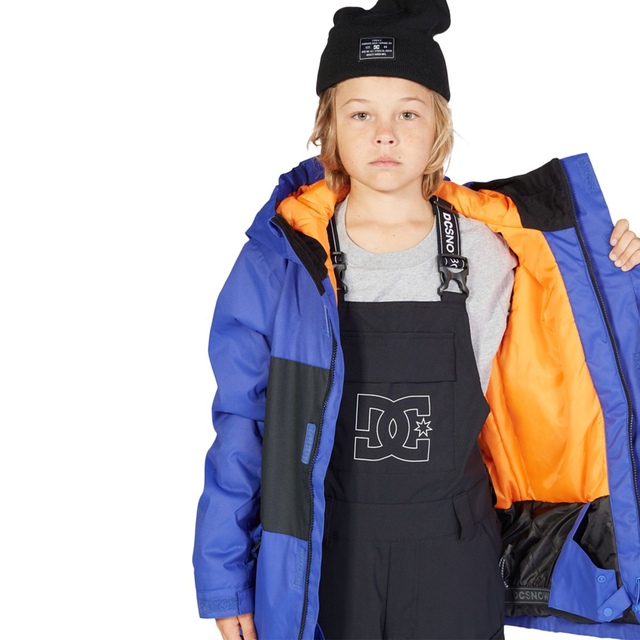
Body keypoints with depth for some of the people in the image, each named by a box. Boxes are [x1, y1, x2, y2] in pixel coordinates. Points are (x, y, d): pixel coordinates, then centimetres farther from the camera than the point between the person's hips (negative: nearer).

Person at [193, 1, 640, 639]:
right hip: (322, 558, -1)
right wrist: (224, 576, -1)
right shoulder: (283, 257, -10)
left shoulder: (492, 247, -5)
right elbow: (242, 425, -4)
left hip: (454, 561, 1)